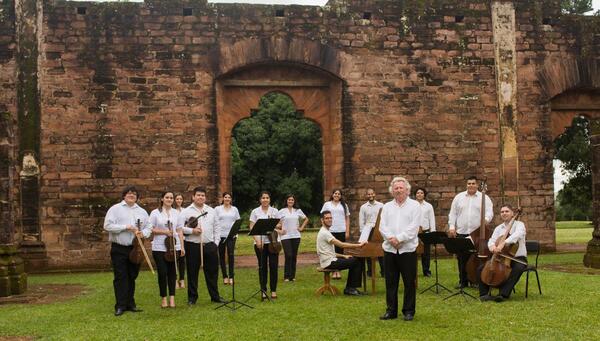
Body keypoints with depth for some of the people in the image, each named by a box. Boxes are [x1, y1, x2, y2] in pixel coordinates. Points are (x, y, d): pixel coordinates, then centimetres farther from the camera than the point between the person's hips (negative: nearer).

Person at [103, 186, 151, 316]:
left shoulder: (142, 212, 12)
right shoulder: (115, 209, -1)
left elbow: (148, 228, 11)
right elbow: (108, 225, -11)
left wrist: (142, 233, -12)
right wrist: (126, 227, -16)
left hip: (135, 249, 4)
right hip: (119, 249, -4)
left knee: (132, 277, 10)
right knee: (120, 277, -3)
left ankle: (130, 304, 19)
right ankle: (120, 306, 1)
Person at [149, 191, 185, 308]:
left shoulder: (176, 213, 10)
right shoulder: (155, 213, 1)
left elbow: (179, 230, 10)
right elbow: (150, 229, -1)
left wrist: (182, 246, 5)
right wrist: (164, 232, -13)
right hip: (159, 247, -2)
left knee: (172, 272, 4)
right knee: (162, 272, -1)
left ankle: (172, 298, 10)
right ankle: (164, 298, 10)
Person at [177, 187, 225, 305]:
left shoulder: (211, 211, 13)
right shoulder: (186, 212, -1)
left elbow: (216, 228, 15)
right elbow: (179, 227, -8)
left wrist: (216, 243, 7)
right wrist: (192, 230, -18)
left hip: (209, 246, 3)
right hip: (193, 246, -3)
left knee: (212, 272, 8)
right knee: (192, 273, 4)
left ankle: (215, 296, 19)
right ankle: (192, 297, 14)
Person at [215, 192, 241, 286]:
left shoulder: (234, 209, 10)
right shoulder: (217, 209, 6)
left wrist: (236, 233, -2)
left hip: (231, 235, 0)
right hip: (220, 235, 0)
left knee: (231, 254, -11)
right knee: (222, 256, 4)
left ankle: (231, 276, -7)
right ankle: (225, 276, 12)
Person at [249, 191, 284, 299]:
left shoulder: (274, 211, 7)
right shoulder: (255, 212, 3)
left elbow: (279, 226, 12)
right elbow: (252, 228, -1)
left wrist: (277, 229, -11)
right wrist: (257, 240, -13)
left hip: (273, 242, 1)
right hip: (260, 242, -1)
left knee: (273, 266, -1)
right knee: (262, 267, 5)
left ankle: (273, 290, 9)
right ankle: (263, 290, 12)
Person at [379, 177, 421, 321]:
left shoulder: (414, 205, 1)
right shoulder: (387, 207, 12)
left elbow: (413, 228, -10)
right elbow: (382, 226, 2)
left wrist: (399, 238, -18)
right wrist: (391, 238, -15)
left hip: (408, 249, -3)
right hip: (389, 249, 3)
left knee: (409, 282, 2)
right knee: (390, 282, 7)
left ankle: (409, 311, 13)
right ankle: (391, 310, 17)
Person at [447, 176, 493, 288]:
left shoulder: (484, 198, 5)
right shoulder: (459, 197, 11)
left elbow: (489, 211, -5)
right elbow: (453, 213, 11)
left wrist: (486, 219, -26)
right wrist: (451, 227, 1)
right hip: (461, 233, 2)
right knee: (462, 259, 4)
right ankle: (463, 281, 14)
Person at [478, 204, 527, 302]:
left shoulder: (519, 224, -5)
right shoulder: (498, 228, 12)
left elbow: (517, 235, -27)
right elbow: (491, 240, -1)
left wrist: (503, 243, -44)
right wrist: (492, 246, -28)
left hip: (518, 258, -5)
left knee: (518, 268, -38)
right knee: (482, 268, -11)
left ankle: (503, 294, -40)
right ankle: (484, 294, -11)